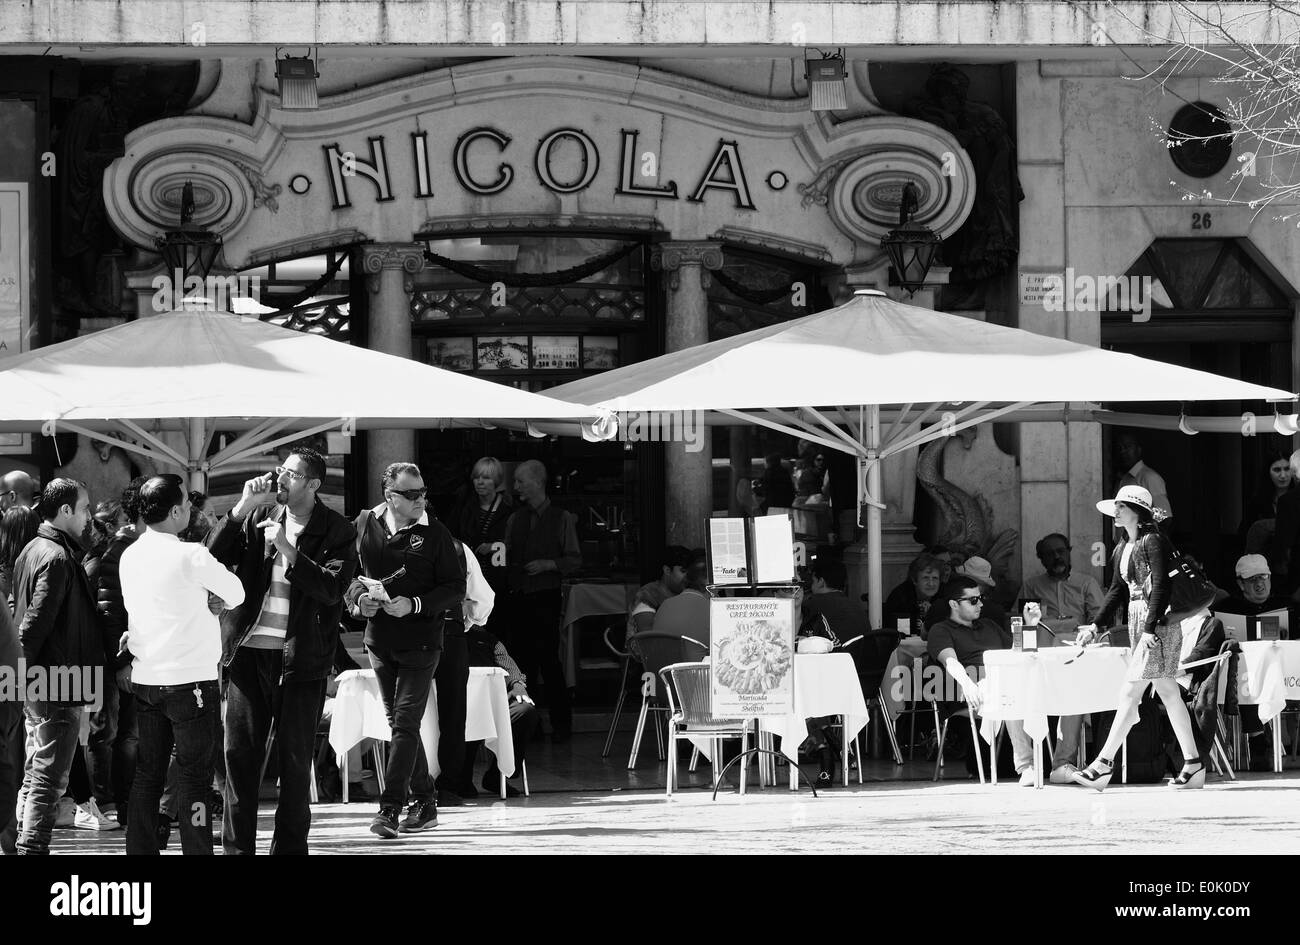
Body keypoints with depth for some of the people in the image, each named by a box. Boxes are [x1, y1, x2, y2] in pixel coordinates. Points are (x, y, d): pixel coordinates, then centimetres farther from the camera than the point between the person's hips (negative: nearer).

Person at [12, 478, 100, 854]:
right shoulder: (57, 558, -17)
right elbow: (36, 622, -24)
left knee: (35, 777, 16)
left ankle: (27, 845, 21)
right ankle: (33, 850, -10)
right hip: (57, 685, -10)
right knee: (49, 781, -8)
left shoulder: (32, 550, 14)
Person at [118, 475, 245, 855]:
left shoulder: (130, 556, 4)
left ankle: (141, 850, 12)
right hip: (189, 679, -6)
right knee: (193, 779, -1)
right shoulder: (191, 556, -14)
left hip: (145, 679, 6)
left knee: (147, 775, 11)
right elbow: (237, 595, -4)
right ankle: (196, 851, -1)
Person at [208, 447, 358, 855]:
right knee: (239, 752, 3)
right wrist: (242, 507, -9)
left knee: (295, 757, 5)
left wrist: (286, 549, -19)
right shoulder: (258, 518, 7)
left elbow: (331, 589, -13)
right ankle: (237, 846, 10)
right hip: (248, 650, 3)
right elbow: (214, 557, -1)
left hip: (300, 656, -2)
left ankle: (289, 845, 13)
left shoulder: (337, 531, -2)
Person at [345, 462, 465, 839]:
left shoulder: (435, 533, -6)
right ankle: (424, 802, 22)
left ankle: (390, 808, -16)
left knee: (405, 722, -12)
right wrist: (359, 598, -9)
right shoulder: (366, 524, 3)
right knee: (398, 724, 11)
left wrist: (415, 604, -19)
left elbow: (455, 588, -6)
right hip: (379, 639, 5)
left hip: (420, 641, -5)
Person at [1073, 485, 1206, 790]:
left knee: (1129, 694, -10)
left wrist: (1150, 629, -24)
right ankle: (1193, 764, 12)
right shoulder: (1124, 548, 15)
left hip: (1158, 624, -10)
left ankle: (1103, 764, -11)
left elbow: (1161, 586, -18)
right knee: (1169, 694, 10)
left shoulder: (1153, 542, -12)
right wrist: (1096, 625, 10)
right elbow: (1118, 590, 19)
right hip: (1138, 622, 10)